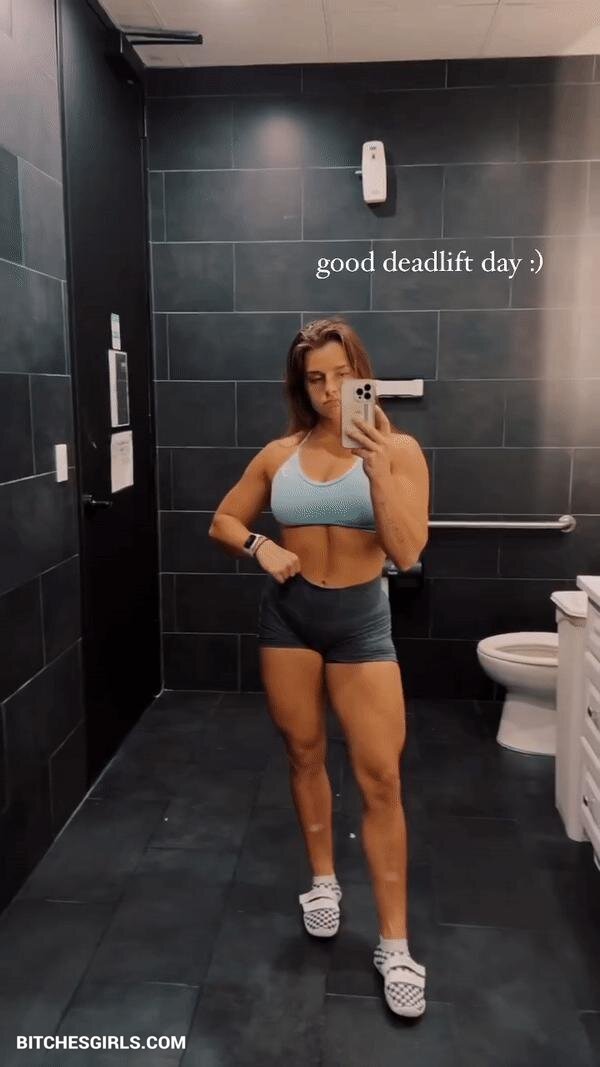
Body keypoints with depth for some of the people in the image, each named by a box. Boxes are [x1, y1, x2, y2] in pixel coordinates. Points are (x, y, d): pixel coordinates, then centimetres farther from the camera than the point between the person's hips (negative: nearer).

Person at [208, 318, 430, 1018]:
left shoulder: (398, 449, -6)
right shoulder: (279, 455, 1)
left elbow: (406, 553, -16)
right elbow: (222, 521, 11)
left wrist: (377, 469, -27)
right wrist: (259, 546, -10)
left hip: (360, 619, -2)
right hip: (287, 614, 3)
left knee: (381, 778, -4)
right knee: (304, 754, 14)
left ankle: (394, 944, 9)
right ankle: (322, 880, 38)